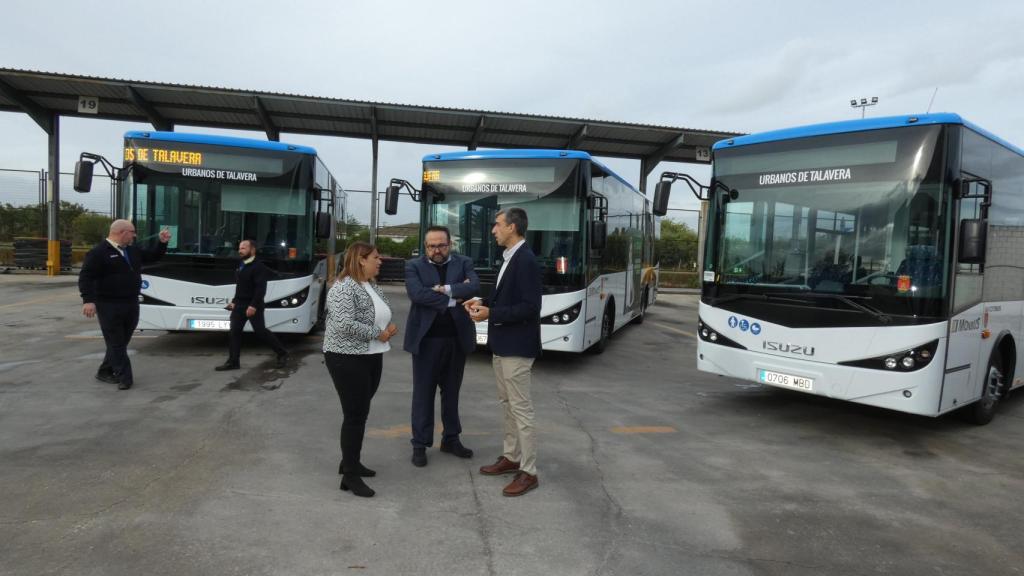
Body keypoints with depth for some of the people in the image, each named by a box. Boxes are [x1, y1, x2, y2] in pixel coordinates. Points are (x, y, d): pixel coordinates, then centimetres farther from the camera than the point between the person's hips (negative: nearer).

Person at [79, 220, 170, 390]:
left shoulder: (133, 251, 13)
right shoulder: (98, 252, -9)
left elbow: (153, 256, 25)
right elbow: (86, 277, -13)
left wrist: (162, 242, 8)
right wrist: (88, 300, -22)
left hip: (131, 305, 7)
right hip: (109, 306, -7)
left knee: (121, 342, 13)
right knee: (116, 343, -2)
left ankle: (105, 372, 28)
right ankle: (125, 377, -1)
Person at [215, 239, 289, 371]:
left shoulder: (258, 267, -14)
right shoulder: (241, 266, 14)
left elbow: (261, 288, -22)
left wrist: (254, 305, -27)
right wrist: (234, 301, 19)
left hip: (253, 306, -8)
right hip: (239, 305, 8)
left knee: (261, 331, -5)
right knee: (235, 332, 4)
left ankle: (282, 354, 10)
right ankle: (233, 362, 10)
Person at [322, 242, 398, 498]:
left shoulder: (373, 286, 11)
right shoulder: (344, 288, -17)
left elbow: (381, 316, 21)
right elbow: (345, 325, -26)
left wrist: (389, 327, -1)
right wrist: (378, 333, -18)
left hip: (372, 358, 9)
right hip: (348, 359, -9)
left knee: (361, 412, 16)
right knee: (354, 415, -5)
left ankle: (350, 461, 30)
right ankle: (350, 476, 4)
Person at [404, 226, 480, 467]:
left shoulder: (464, 263, 6)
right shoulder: (414, 266, 0)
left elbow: (474, 287, -11)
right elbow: (417, 294, -17)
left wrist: (445, 289, -19)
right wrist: (454, 298, -16)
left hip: (457, 338, 2)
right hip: (426, 338, -2)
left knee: (452, 392, 14)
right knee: (423, 393, 5)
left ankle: (451, 438, 28)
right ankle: (420, 444, 15)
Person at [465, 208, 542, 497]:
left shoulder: (526, 260, -19)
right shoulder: (510, 257, 11)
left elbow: (530, 307, -23)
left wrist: (490, 314, -22)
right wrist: (484, 302, 5)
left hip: (516, 346, -10)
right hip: (502, 344, 10)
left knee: (521, 409, -3)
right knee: (507, 404, 18)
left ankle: (528, 471, 7)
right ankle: (511, 457, 32)